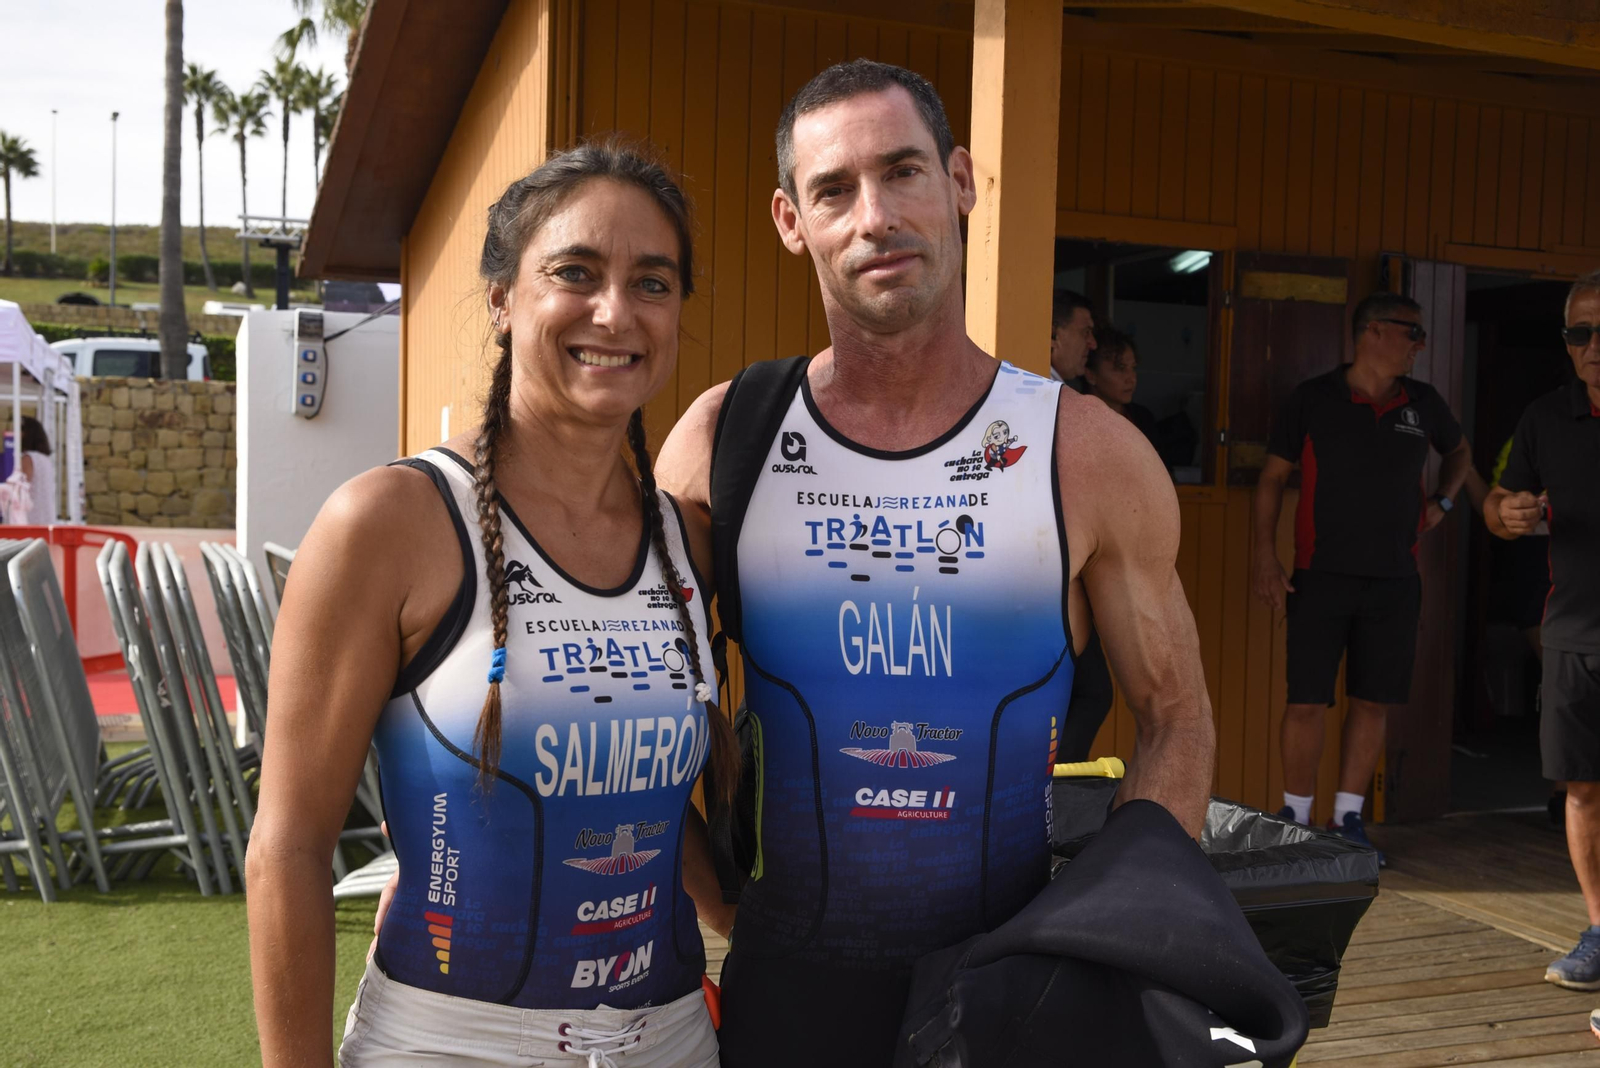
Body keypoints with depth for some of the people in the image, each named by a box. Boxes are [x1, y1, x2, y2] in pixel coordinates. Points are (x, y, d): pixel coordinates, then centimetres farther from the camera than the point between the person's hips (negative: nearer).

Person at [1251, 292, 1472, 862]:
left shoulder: (1423, 404, 9)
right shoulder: (1312, 399, -2)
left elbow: (1459, 451, 30)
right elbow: (1273, 477, 0)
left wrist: (1443, 502, 12)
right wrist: (1265, 554, -9)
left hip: (1394, 580, 4)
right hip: (1321, 577, -4)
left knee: (1374, 703, 6)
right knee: (1306, 702, -4)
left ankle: (1347, 819, 18)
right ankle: (1295, 820, 9)